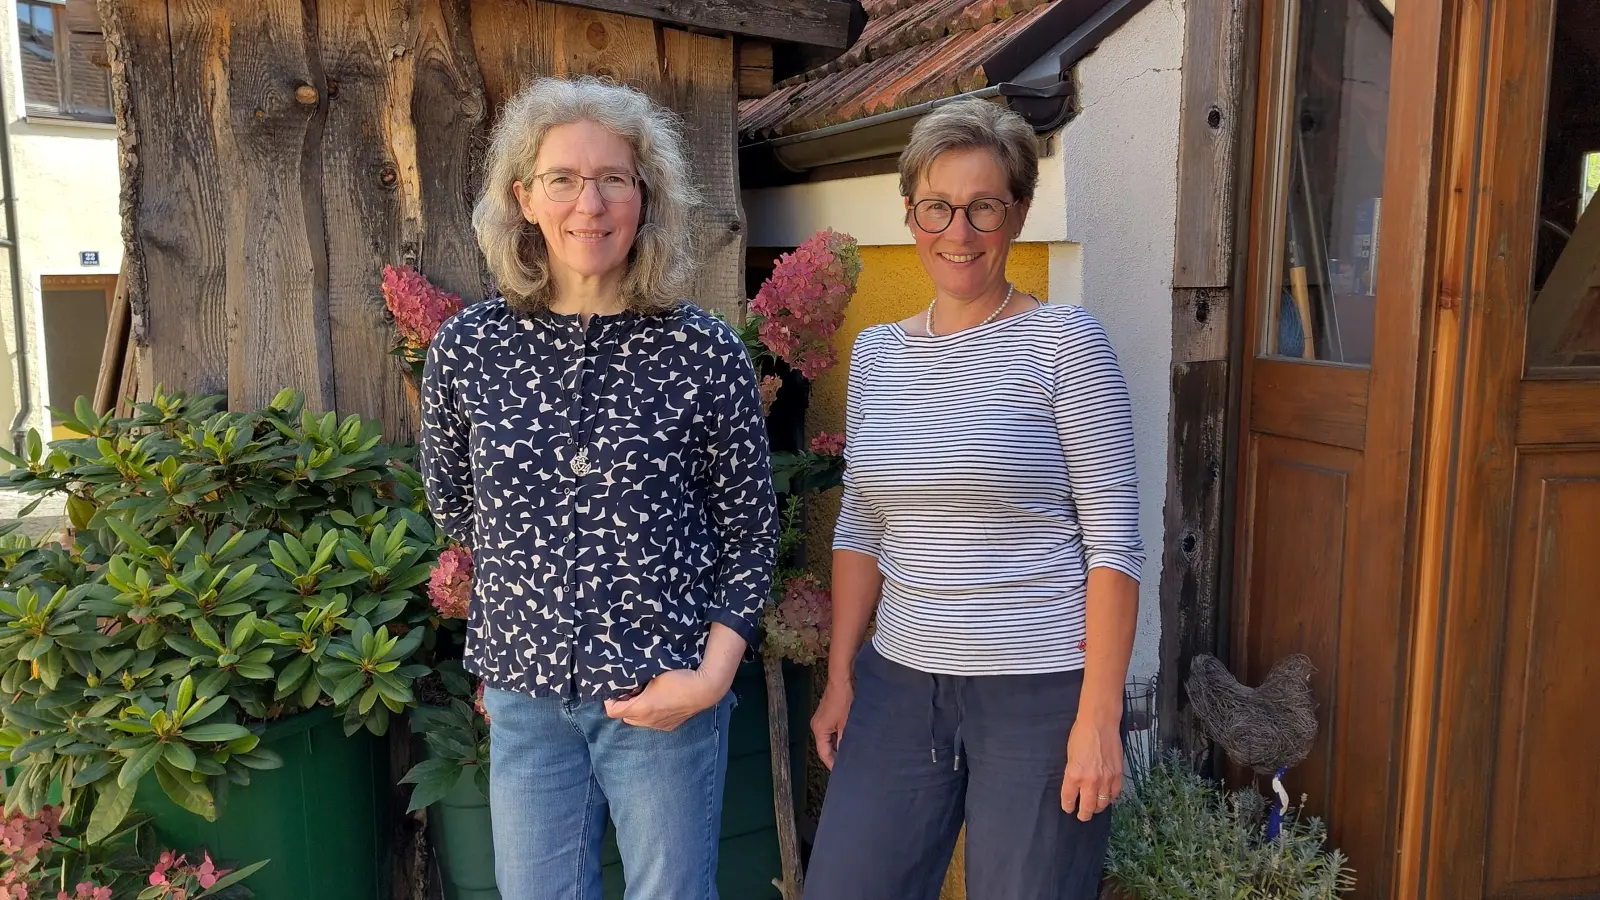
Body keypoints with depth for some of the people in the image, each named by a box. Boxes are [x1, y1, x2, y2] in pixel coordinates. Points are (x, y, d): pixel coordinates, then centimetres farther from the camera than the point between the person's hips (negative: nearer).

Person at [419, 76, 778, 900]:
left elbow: (750, 534, -3)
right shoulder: (467, 348, -4)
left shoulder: (707, 354, -10)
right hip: (524, 693, 2)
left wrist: (714, 671, -11)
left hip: (666, 696, -2)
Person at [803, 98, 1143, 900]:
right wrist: (840, 676, 9)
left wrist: (1099, 718, -14)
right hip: (898, 683, 5)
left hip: (1040, 689, -4)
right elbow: (859, 528, 11)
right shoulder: (875, 352, 7)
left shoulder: (1064, 343, -8)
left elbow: (1113, 541, -10)